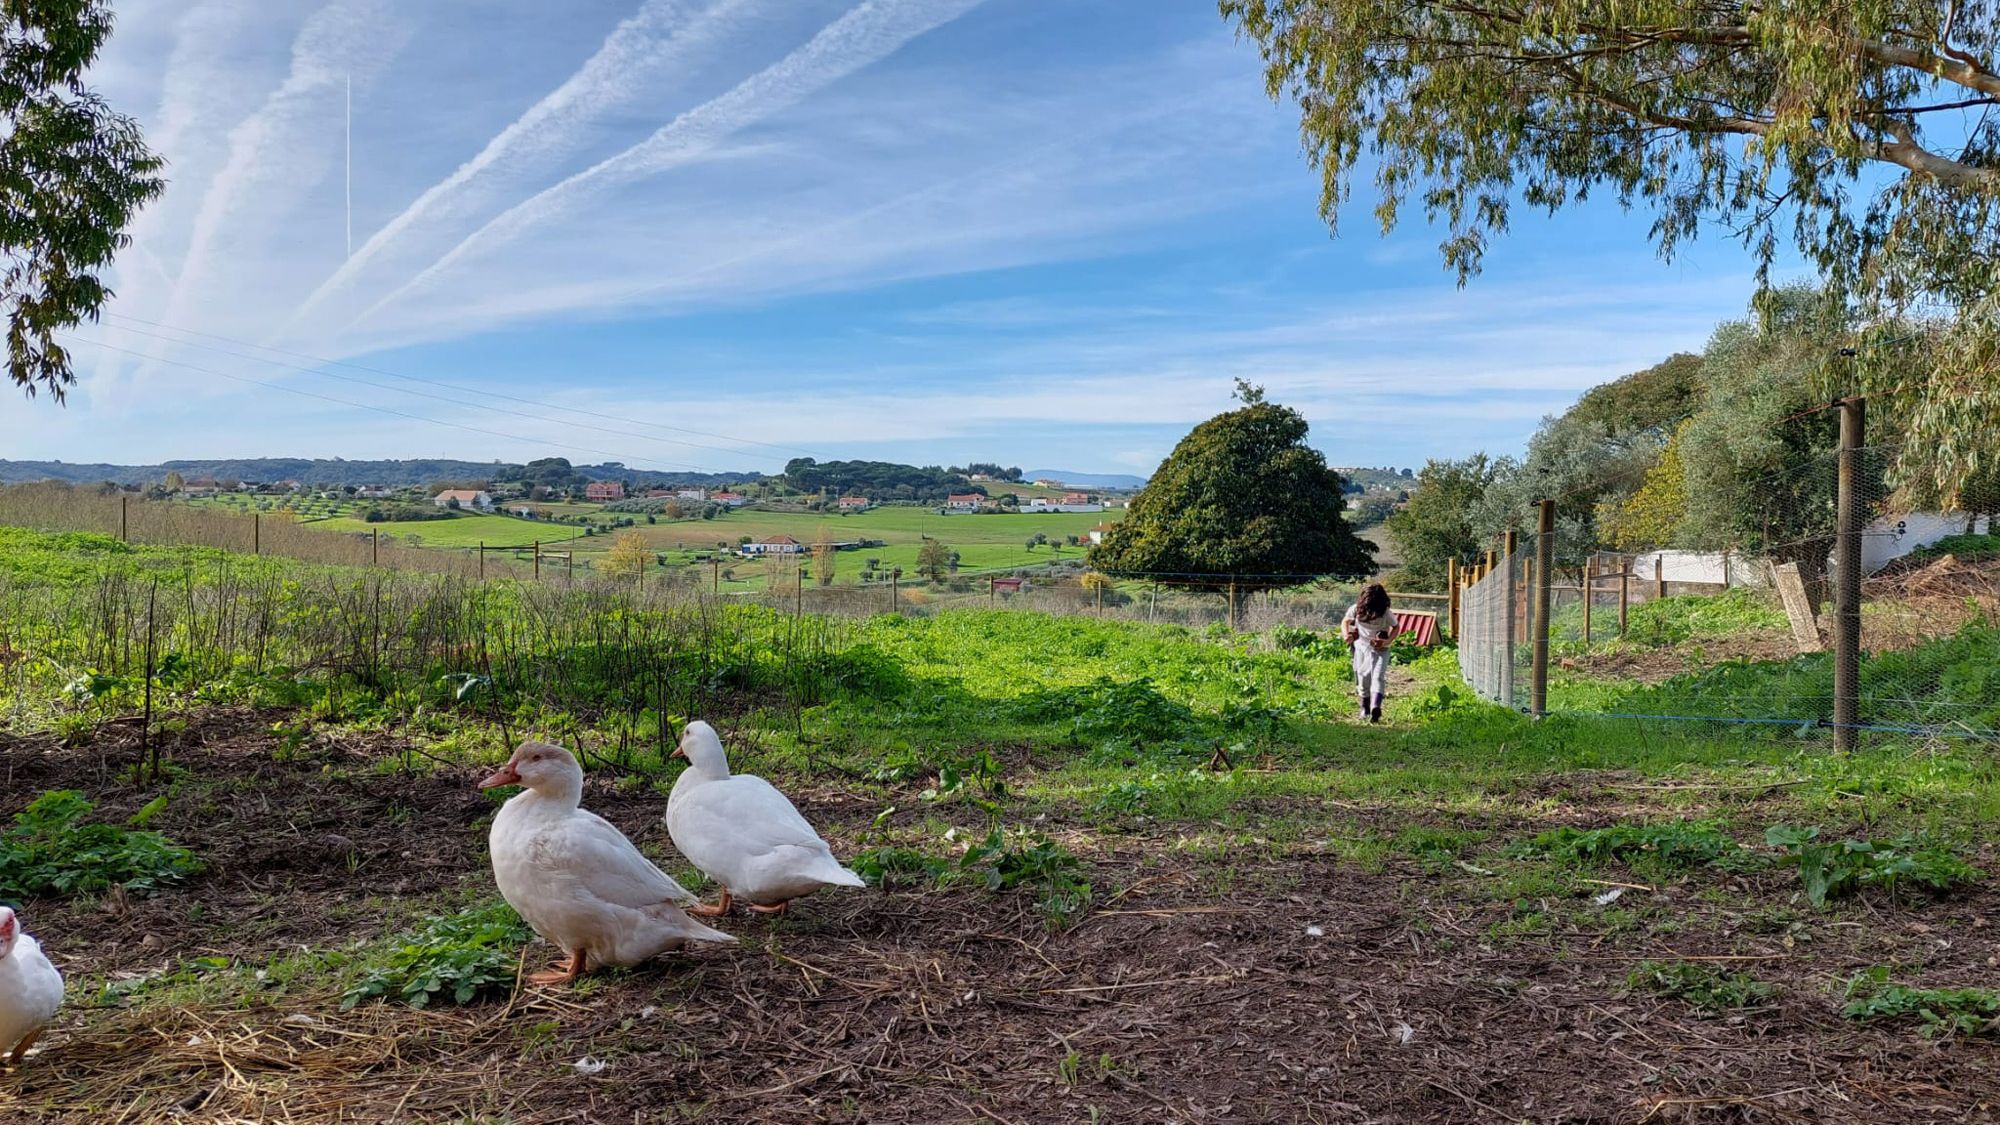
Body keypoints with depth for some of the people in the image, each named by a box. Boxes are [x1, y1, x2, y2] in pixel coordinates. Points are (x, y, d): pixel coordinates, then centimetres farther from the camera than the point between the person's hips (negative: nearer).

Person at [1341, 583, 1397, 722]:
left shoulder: (1386, 613, -17)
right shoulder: (1356, 609, -12)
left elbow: (1395, 627, 0)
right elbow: (1345, 621, 6)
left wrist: (1387, 641, -16)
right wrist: (1346, 635, -13)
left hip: (1380, 650, -3)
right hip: (1361, 647, 3)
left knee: (1378, 677, -21)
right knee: (1363, 679, 7)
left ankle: (1376, 707, -38)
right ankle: (1365, 709, 27)